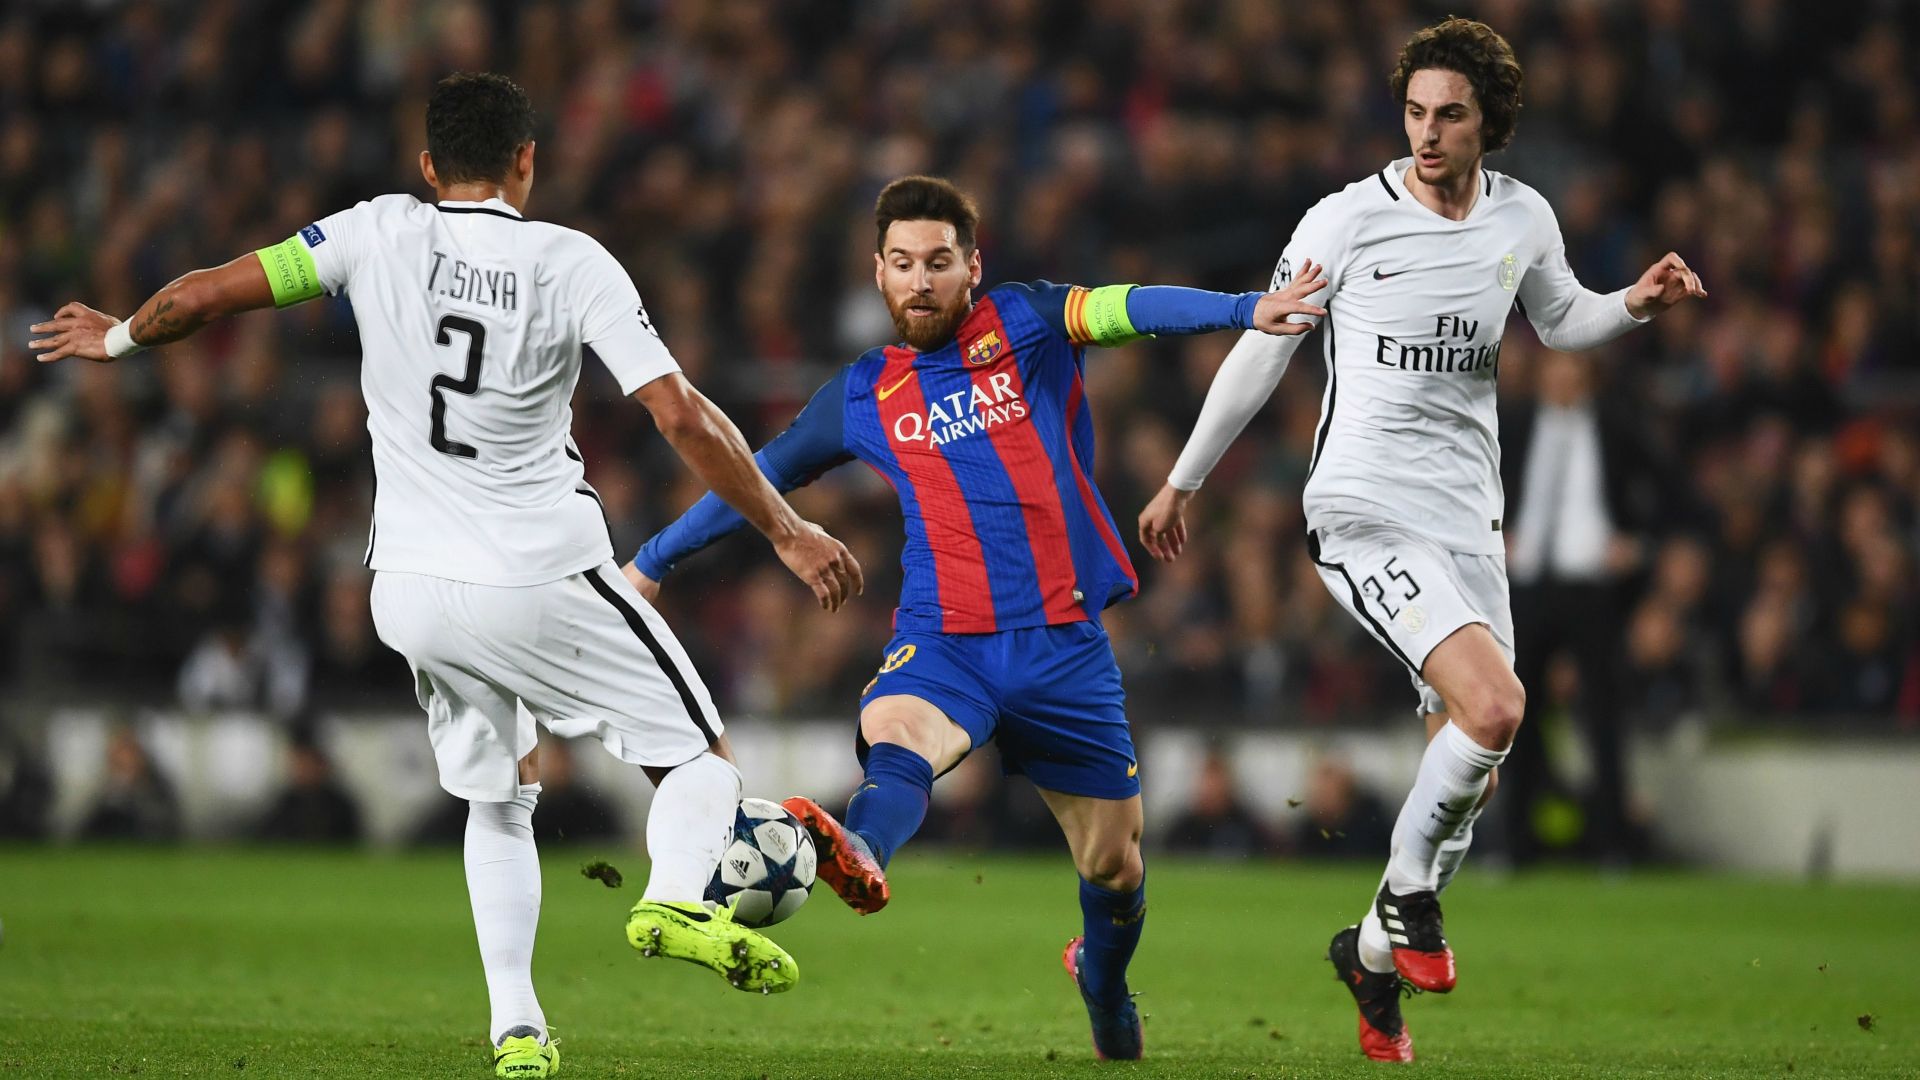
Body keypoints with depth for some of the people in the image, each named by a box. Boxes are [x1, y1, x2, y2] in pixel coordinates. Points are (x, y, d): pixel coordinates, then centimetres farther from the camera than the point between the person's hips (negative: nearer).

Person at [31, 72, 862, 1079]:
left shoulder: (381, 232, -1)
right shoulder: (573, 264, -7)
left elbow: (201, 294, 0)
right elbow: (681, 414, -12)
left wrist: (119, 337, 21)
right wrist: (787, 530, -3)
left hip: (410, 589, 3)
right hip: (544, 580, -3)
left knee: (497, 801, 22)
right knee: (699, 758, 8)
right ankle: (678, 897, -24)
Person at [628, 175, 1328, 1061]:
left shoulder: (1022, 324, 5)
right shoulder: (863, 396, 13)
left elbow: (1127, 310, -13)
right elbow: (759, 476, 26)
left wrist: (1245, 311, -29)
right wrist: (653, 561, 33)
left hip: (1064, 645, 0)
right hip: (943, 641, 0)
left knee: (1113, 867, 8)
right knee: (894, 741, -35)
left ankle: (1104, 983, 39)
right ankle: (857, 856, -67)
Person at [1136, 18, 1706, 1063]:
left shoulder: (1524, 220, 6)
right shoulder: (1346, 222, -7)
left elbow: (1560, 320, 27)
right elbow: (1260, 352, 3)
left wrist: (1635, 303, 5)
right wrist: (1182, 482, 10)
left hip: (1466, 519, 6)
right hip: (1364, 513, -6)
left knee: (1470, 763, 4)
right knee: (1494, 706, -25)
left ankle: (1377, 956, 23)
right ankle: (1407, 898, -3)